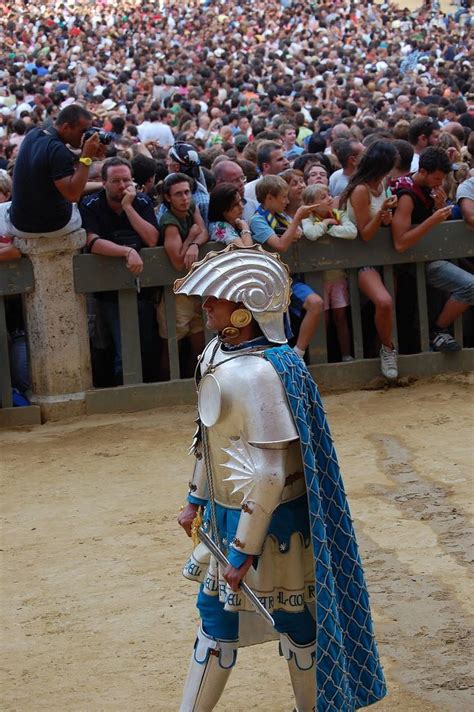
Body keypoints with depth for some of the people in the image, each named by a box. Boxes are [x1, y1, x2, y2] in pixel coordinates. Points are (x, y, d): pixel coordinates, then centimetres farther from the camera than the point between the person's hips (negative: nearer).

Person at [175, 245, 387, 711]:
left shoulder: (258, 374, -28)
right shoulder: (216, 354, 1)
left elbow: (269, 474, -27)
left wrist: (244, 549, -22)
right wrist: (196, 501, 21)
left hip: (269, 519, -9)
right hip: (227, 512, 9)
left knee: (294, 621, 8)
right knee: (215, 612, 19)